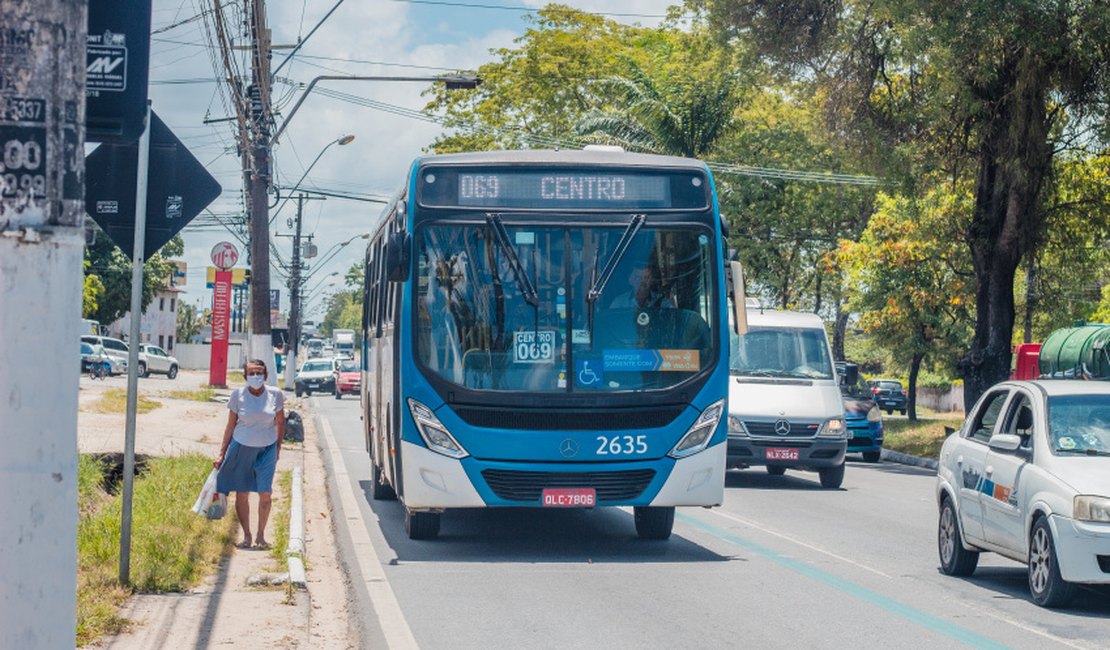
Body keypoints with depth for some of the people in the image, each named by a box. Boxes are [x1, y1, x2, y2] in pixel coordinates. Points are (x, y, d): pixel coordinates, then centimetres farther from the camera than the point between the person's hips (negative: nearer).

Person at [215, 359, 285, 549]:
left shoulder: (275, 395, -7)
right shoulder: (238, 395, -8)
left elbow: (280, 422, 8)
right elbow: (230, 426, 0)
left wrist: (278, 448, 11)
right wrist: (222, 454, 0)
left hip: (267, 449, 0)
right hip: (242, 448, 0)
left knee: (265, 493, -5)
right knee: (242, 493, 3)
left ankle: (260, 536, 9)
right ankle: (247, 536, 16)